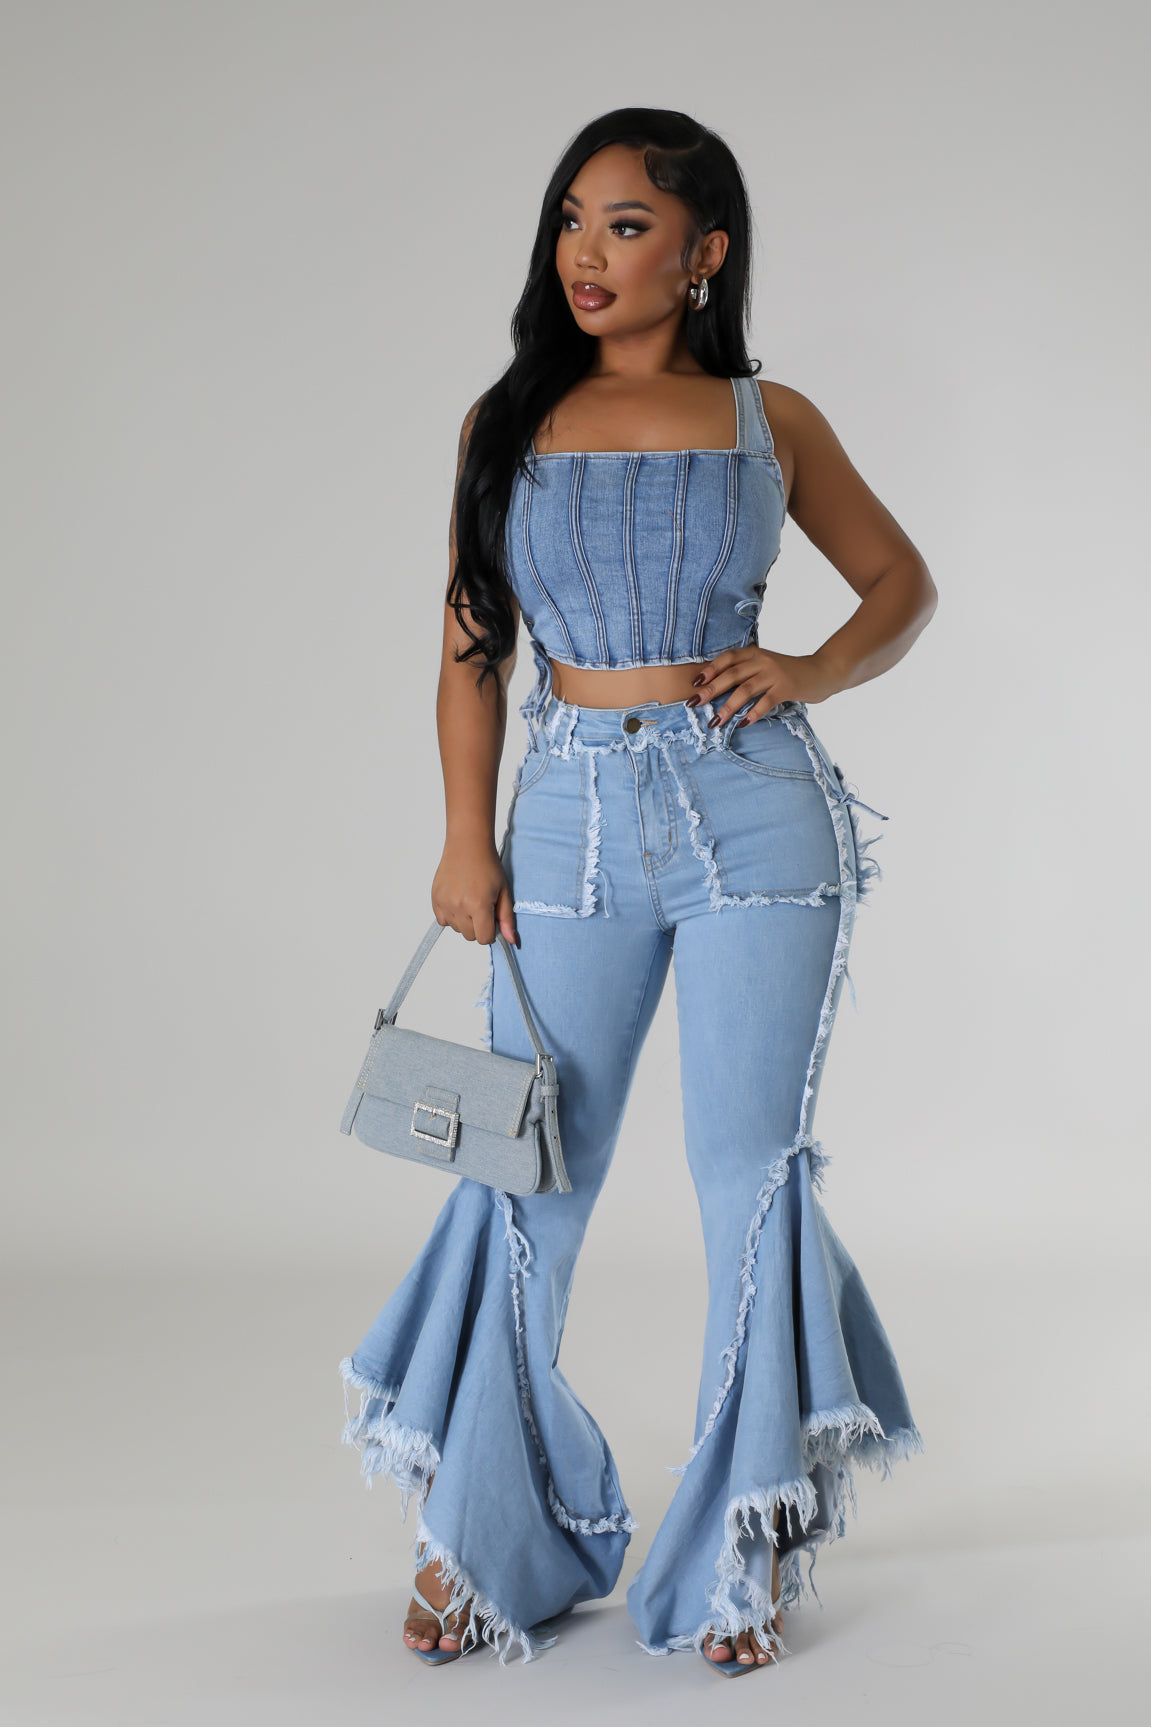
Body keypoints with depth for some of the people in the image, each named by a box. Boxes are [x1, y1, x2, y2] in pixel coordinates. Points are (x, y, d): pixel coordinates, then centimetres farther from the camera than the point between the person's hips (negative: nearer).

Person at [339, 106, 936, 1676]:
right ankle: (485, 1531, 19)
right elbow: (472, 649, 9)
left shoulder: (769, 420, 7)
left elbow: (903, 581, 15)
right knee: (527, 1179, 2)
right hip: (574, 818, 1)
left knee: (750, 1168, 1)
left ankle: (750, 1546, 17)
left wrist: (811, 676, -4)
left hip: (754, 808, -1)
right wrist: (467, 837, 0)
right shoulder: (508, 421, 10)